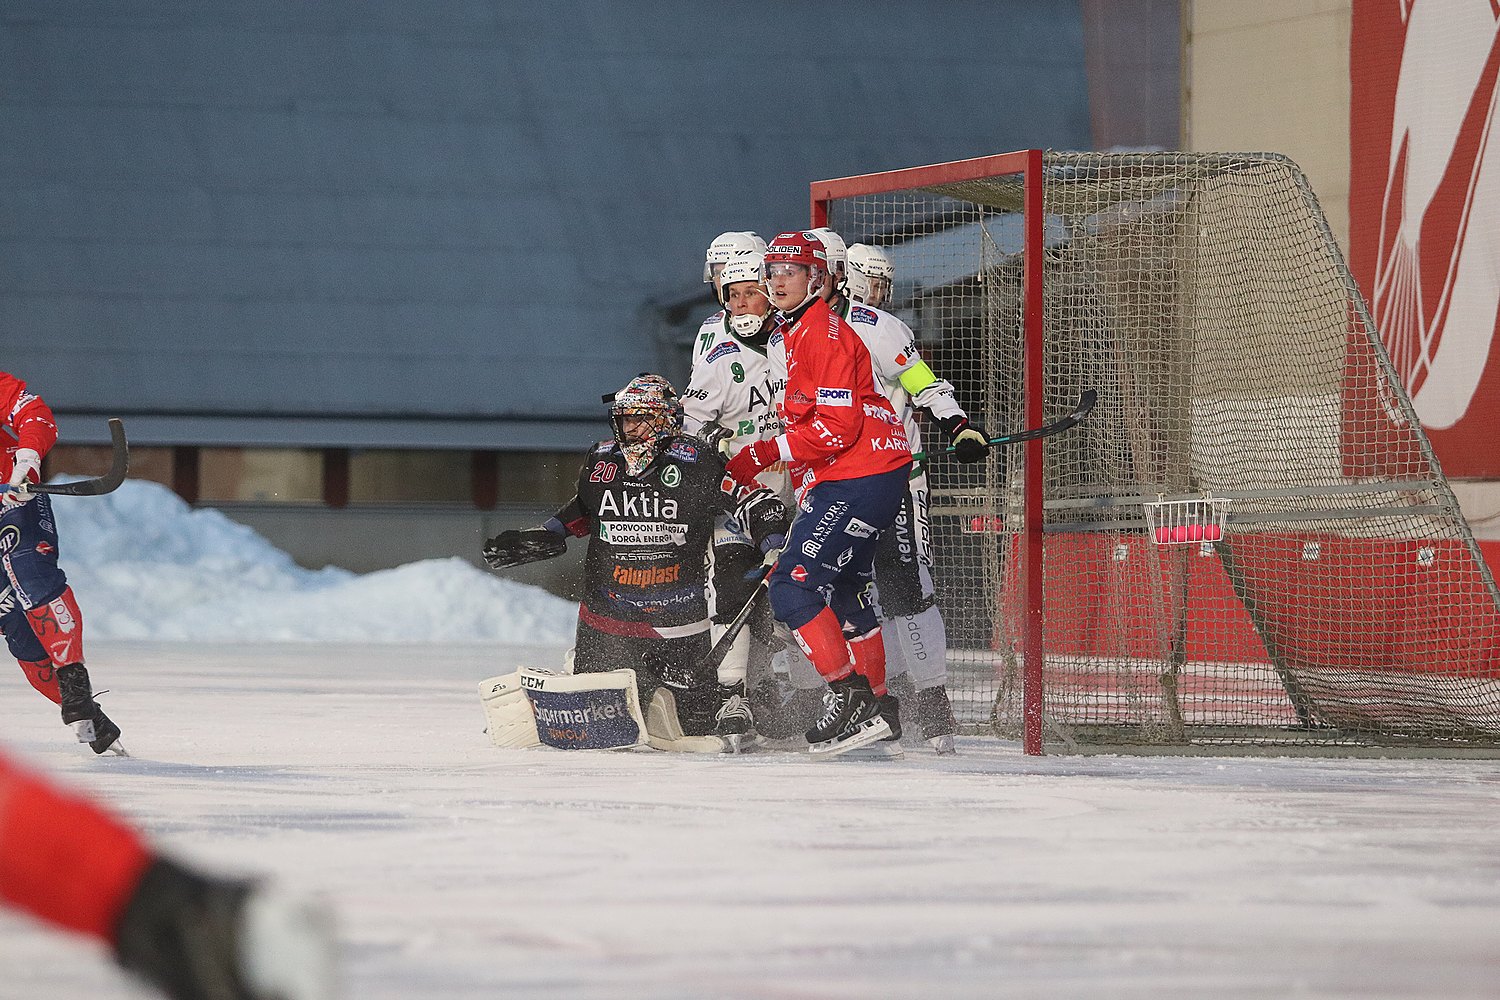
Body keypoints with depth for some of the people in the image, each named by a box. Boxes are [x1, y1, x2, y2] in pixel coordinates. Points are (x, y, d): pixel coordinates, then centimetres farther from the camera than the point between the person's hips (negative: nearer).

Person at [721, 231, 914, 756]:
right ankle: (873, 705, 31)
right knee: (846, 595, 20)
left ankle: (849, 695, -17)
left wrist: (765, 455, -18)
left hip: (859, 480, -11)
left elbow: (839, 425, -22)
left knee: (793, 585, -17)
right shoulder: (787, 337, 18)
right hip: (832, 482, 11)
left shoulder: (824, 334, -15)